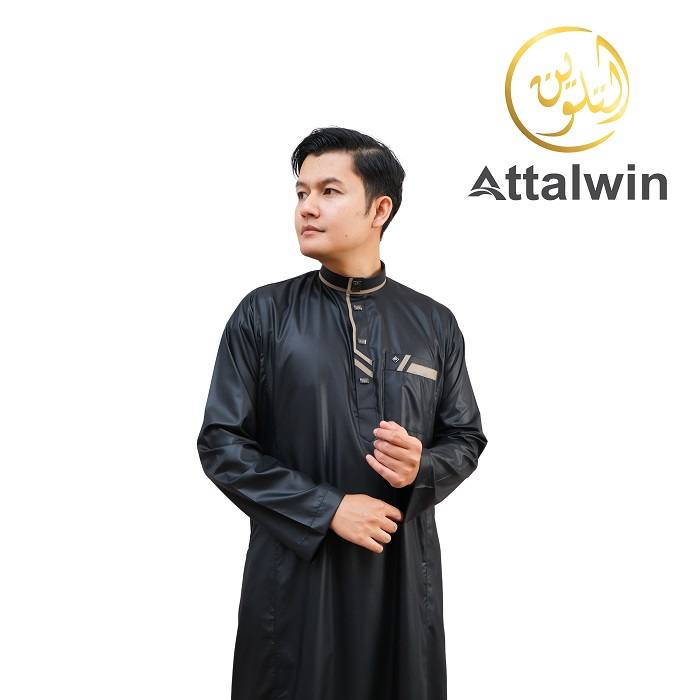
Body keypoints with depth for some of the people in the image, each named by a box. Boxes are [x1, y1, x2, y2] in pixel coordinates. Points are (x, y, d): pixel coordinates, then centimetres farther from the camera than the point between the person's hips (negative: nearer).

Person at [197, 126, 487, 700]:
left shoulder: (433, 325, 4)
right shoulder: (263, 316, -3)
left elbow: (466, 438, 10)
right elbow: (221, 444, -5)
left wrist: (422, 469, -13)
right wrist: (328, 510, -14)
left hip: (405, 569, 2)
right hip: (295, 571, -2)